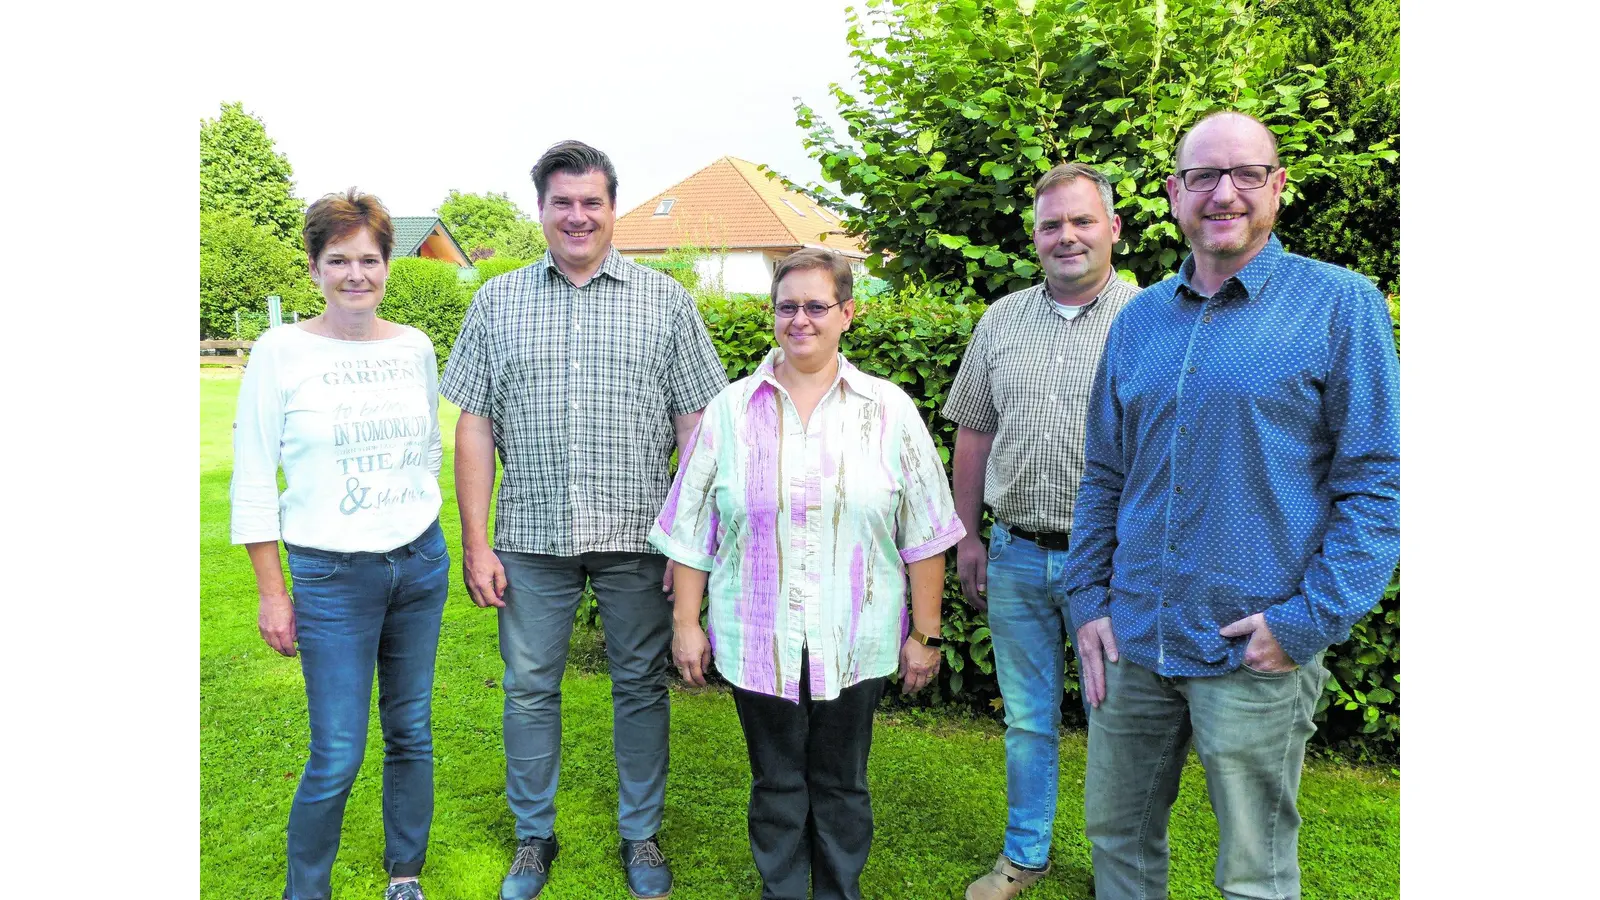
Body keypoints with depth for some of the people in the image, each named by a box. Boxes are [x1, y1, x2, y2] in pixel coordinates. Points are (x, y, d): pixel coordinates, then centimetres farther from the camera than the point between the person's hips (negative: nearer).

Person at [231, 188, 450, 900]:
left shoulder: (415, 347, 5)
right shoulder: (282, 351, -6)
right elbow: (252, 479, -4)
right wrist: (271, 592, -5)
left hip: (421, 565, 4)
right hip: (332, 574, -4)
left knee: (412, 733, 13)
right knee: (337, 756, -2)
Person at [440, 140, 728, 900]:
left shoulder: (665, 301, 3)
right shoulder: (498, 302, 7)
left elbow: (696, 423, 1)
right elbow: (475, 425, 5)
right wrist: (476, 543, -1)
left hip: (638, 537, -1)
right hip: (532, 537, 1)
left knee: (641, 686, 10)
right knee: (529, 688, 10)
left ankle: (642, 835, 28)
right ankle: (534, 837, 29)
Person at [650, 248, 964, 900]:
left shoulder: (890, 411, 0)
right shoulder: (730, 410, 2)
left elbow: (924, 535, 1)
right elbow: (692, 530, 5)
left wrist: (926, 633, 1)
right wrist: (686, 623, 3)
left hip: (855, 643, 0)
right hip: (757, 641, 1)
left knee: (842, 785, 13)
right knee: (776, 785, 13)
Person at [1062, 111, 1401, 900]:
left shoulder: (1339, 304, -5)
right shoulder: (1138, 318, 9)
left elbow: (1378, 481, -8)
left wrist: (1310, 621, -15)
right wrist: (1088, 600, 5)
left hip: (1257, 655, -4)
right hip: (1131, 642, 4)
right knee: (1117, 835, 17)